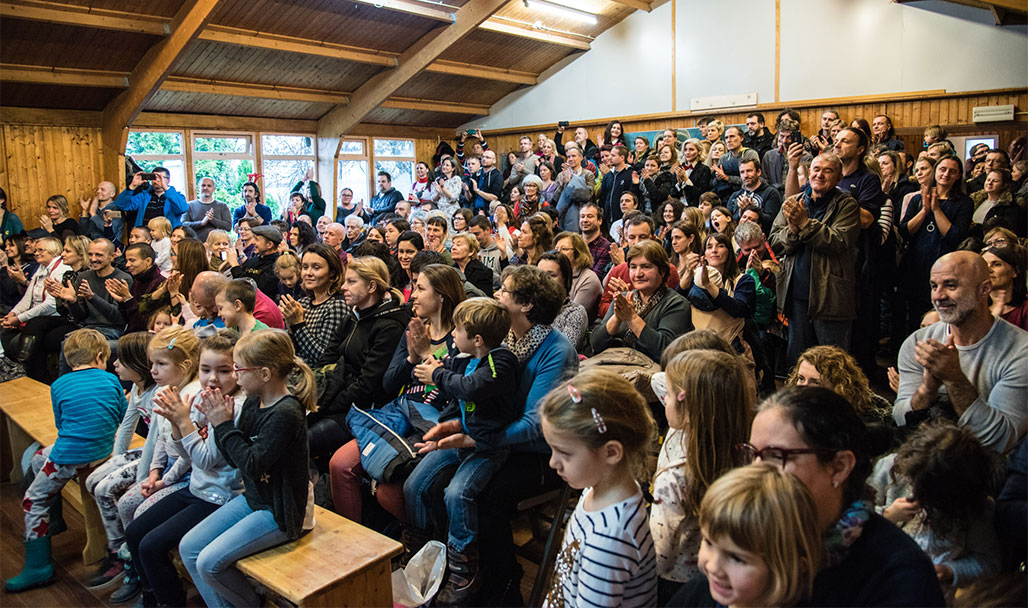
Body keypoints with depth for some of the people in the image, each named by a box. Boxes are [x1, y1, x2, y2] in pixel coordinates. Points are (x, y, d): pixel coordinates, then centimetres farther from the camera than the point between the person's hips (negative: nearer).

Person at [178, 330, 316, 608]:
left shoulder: (286, 413, -25)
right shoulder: (253, 402, 2)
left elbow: (252, 465, -27)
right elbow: (235, 459, 8)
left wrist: (225, 426, -19)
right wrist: (219, 424, -7)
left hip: (280, 511, -9)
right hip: (252, 498, 9)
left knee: (210, 562, -14)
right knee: (188, 547, 6)